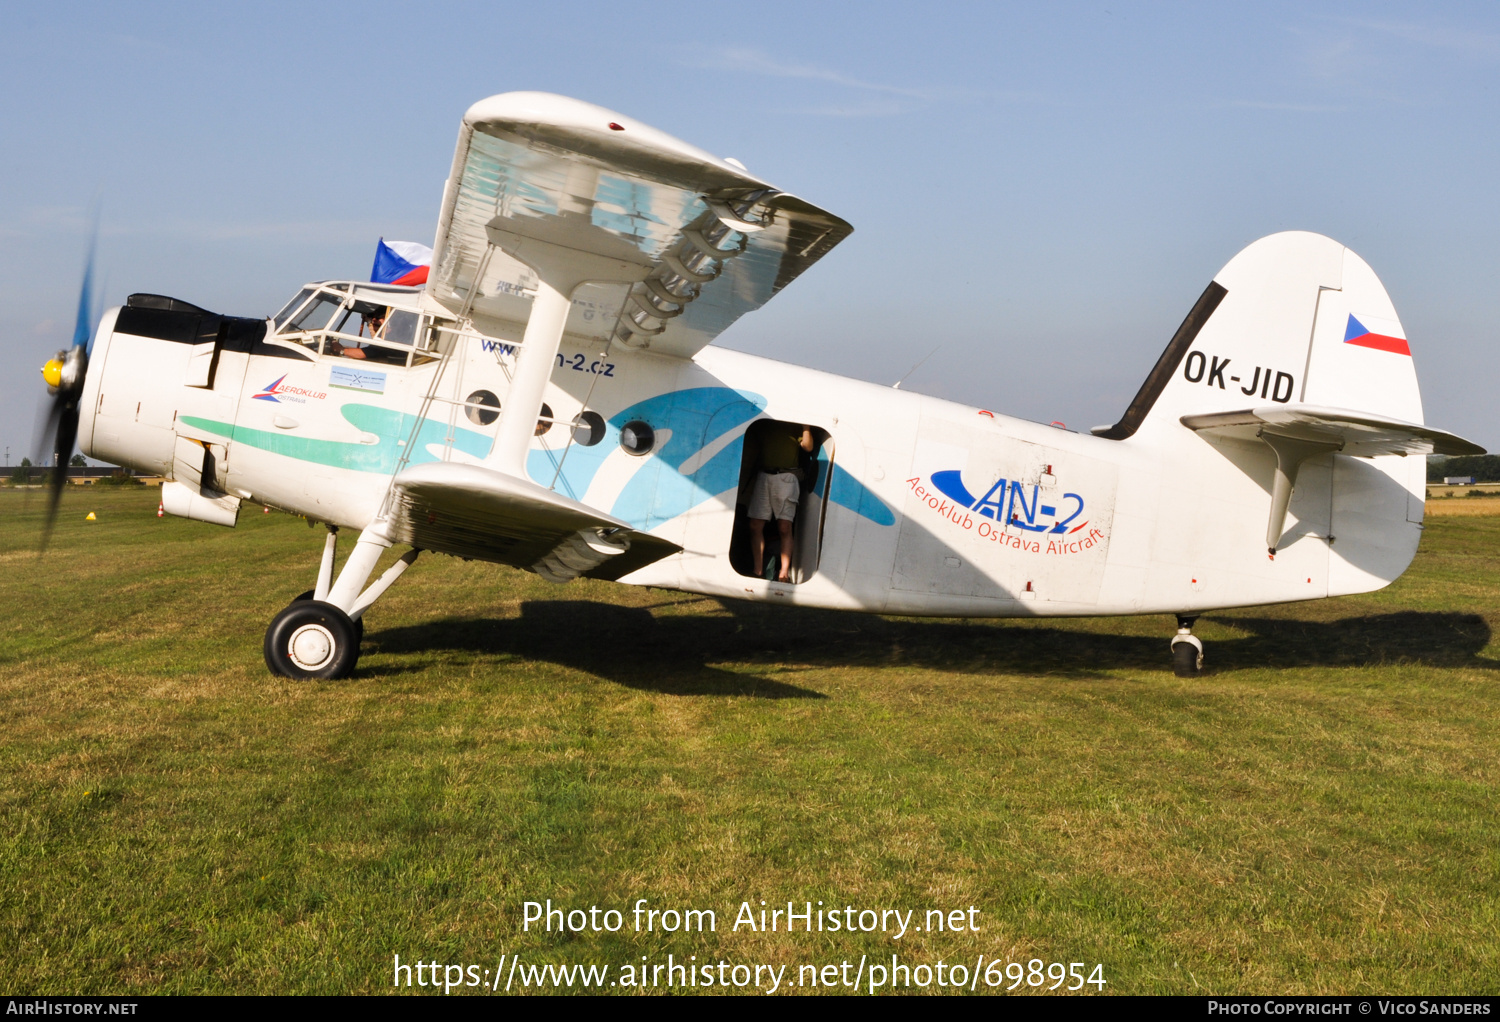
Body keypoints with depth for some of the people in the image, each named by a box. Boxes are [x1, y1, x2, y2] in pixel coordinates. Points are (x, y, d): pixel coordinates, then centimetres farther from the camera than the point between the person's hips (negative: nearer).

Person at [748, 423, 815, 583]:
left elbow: (807, 447, -5)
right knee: (755, 525, -3)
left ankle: (784, 572, -9)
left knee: (784, 527, -8)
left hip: (787, 478, -3)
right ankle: (757, 570, 0)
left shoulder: (795, 428, 9)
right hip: (763, 476, 3)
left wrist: (806, 427, -13)